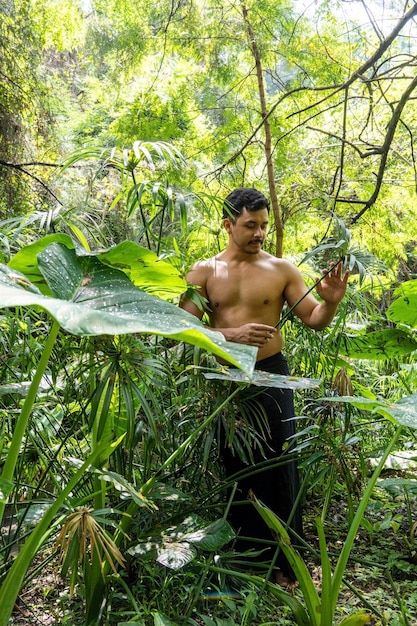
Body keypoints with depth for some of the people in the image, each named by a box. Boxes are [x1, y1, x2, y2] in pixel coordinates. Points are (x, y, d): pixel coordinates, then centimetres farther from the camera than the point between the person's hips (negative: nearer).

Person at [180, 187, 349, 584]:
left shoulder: (281, 269, 1)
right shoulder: (203, 272, 2)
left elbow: (315, 321, 2)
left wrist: (330, 302, -20)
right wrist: (233, 334, -21)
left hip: (270, 376, -1)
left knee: (278, 466, 2)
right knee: (234, 466, 12)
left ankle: (285, 562, 19)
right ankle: (242, 554, 31)